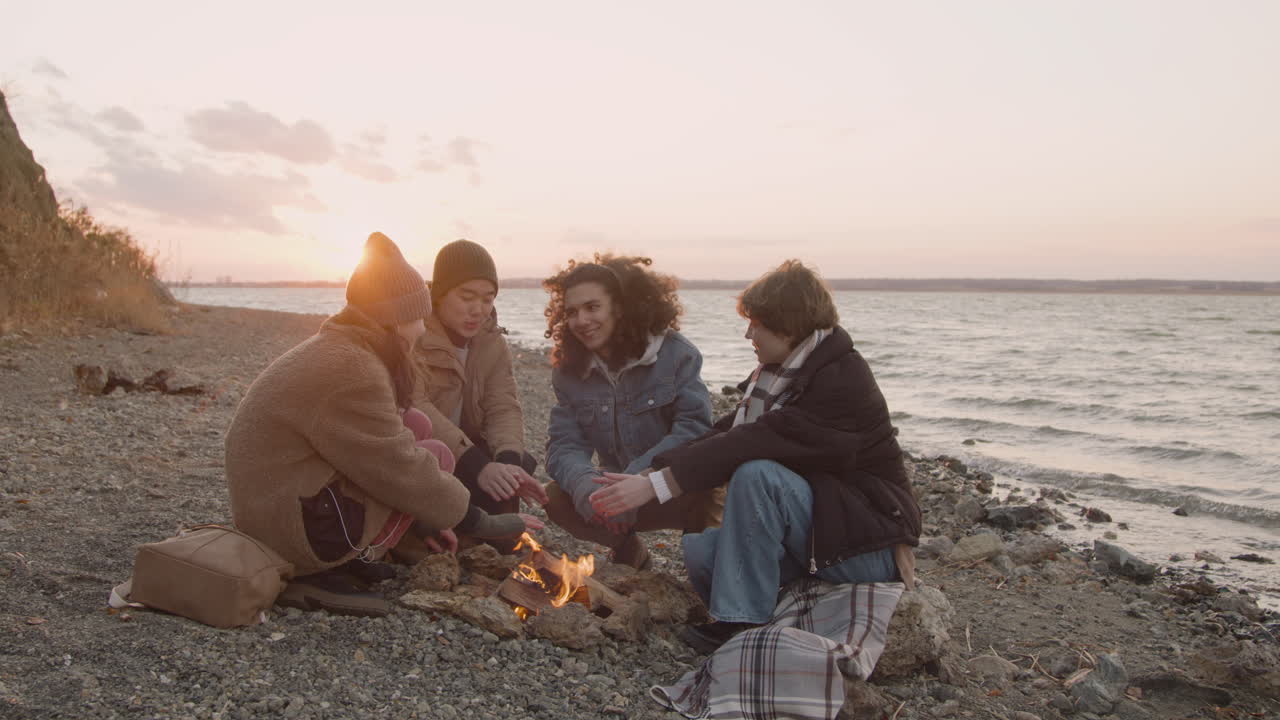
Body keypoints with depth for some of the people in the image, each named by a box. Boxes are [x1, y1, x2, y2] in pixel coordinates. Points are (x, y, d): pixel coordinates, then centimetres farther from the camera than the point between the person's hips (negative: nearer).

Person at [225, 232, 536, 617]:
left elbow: (376, 452, 16)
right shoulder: (352, 371, -23)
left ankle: (345, 557, 2)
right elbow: (405, 471, -20)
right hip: (296, 525, -10)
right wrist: (478, 520, -7)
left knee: (410, 428, 9)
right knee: (433, 455, -7)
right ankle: (326, 573, -10)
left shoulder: (334, 349, 9)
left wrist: (422, 519, 15)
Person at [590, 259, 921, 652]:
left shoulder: (841, 380, -22)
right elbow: (725, 433, -1)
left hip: (869, 549, -8)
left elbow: (752, 444, -31)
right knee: (700, 551, -13)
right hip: (818, 530, 8)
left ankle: (742, 624, -18)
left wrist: (656, 484, -31)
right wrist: (646, 475, -12)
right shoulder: (776, 373, 7)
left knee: (756, 475, -30)